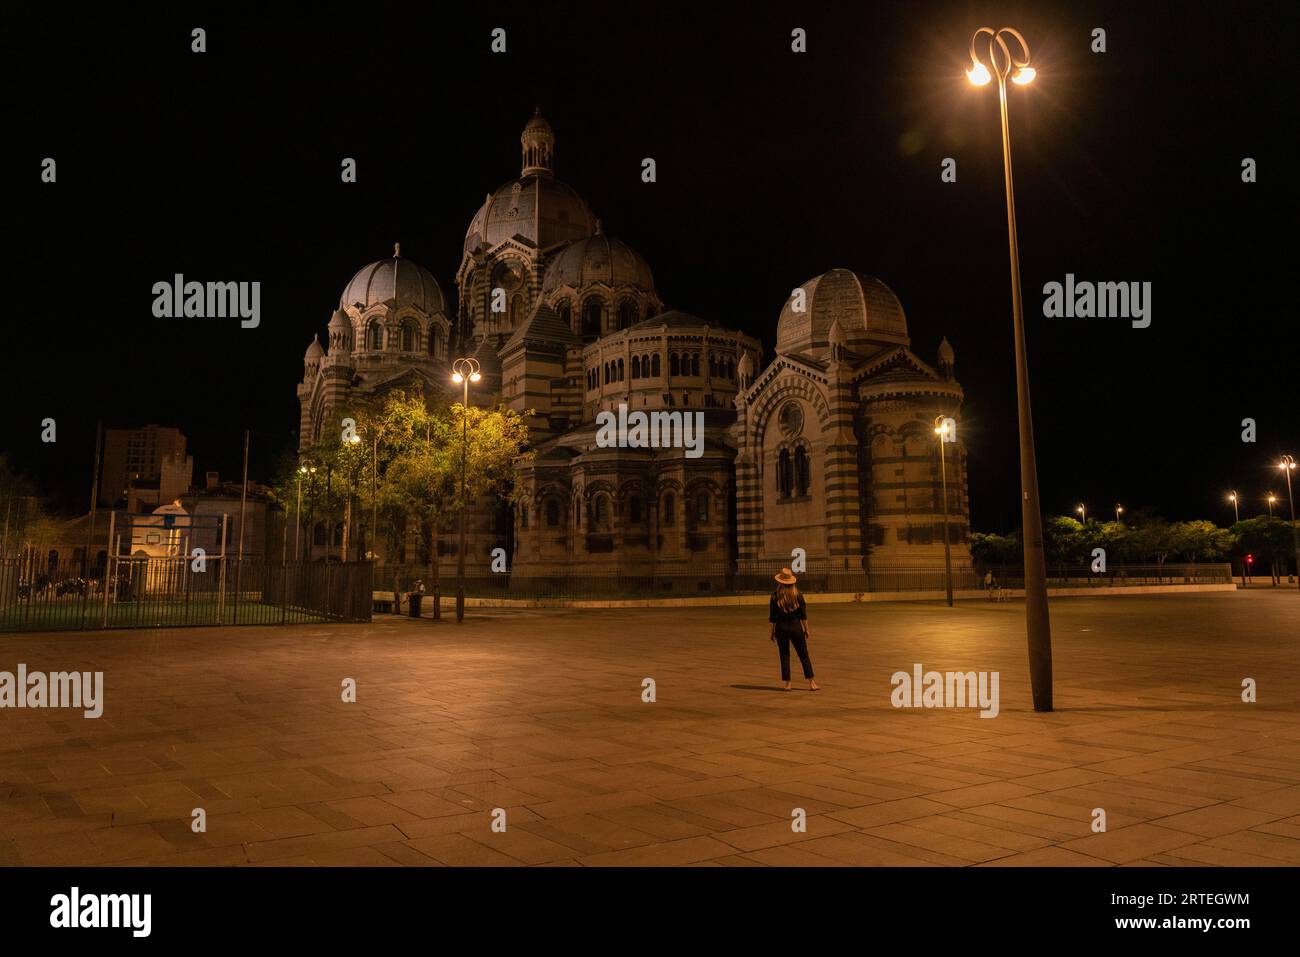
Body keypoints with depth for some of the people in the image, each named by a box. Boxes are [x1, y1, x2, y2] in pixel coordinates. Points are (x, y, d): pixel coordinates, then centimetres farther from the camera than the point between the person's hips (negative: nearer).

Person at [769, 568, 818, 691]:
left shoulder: (775, 597, -8)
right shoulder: (798, 596, -4)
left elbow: (772, 618, -6)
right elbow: (803, 615, -1)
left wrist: (770, 632, 3)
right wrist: (806, 629, 9)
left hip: (781, 628, -1)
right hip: (796, 626, 1)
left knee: (784, 655, 9)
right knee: (804, 655, 7)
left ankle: (786, 683, 10)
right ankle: (811, 683, 6)